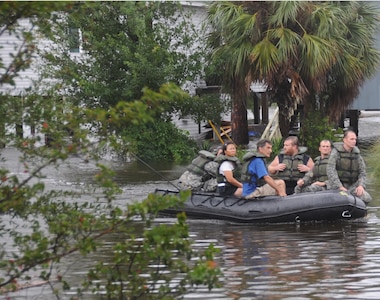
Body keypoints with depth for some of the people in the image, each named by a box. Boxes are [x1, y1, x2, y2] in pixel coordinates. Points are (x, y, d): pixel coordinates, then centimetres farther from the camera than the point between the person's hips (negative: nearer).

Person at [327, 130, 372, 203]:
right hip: (337, 186, -3)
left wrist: (361, 185, -16)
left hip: (352, 186, 4)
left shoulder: (357, 154, 6)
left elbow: (362, 172, 6)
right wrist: (340, 187, -25)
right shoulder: (336, 152, -7)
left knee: (367, 198, -20)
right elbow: (330, 171, -16)